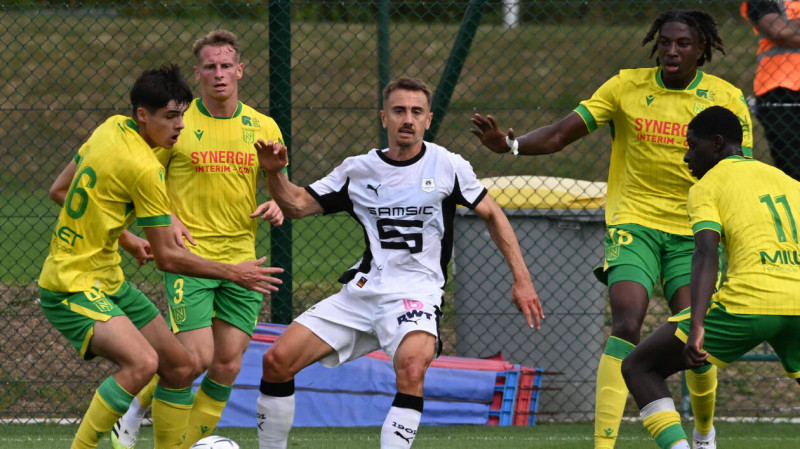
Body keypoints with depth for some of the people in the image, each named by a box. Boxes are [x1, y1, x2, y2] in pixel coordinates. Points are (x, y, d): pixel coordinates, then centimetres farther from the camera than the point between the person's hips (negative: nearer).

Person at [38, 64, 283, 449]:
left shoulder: (112, 129, 4)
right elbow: (167, 258, -16)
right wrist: (233, 274, -7)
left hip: (108, 283, 10)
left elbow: (59, 191, 16)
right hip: (72, 288, -10)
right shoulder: (144, 168, -22)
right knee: (143, 362, -33)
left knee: (181, 368, 10)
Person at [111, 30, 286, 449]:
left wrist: (275, 206, -5)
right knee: (197, 356, -14)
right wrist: (168, 219, -13)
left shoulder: (263, 128, 7)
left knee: (227, 367, 1)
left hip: (241, 259, 4)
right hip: (189, 257, -4)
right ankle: (137, 404, 11)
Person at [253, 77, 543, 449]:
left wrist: (521, 279, 5)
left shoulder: (447, 166, 0)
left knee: (412, 366, -36)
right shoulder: (358, 170, 7)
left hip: (416, 293, -4)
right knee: (277, 360, -7)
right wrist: (274, 173, -10)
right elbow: (297, 205, 10)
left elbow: (492, 215, 9)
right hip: (361, 291, 4)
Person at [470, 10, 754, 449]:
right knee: (626, 326, -21)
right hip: (634, 222, 0)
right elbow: (561, 134, -5)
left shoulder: (725, 99, 0)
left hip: (693, 232, 0)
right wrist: (510, 145, -22)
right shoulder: (627, 87, -1)